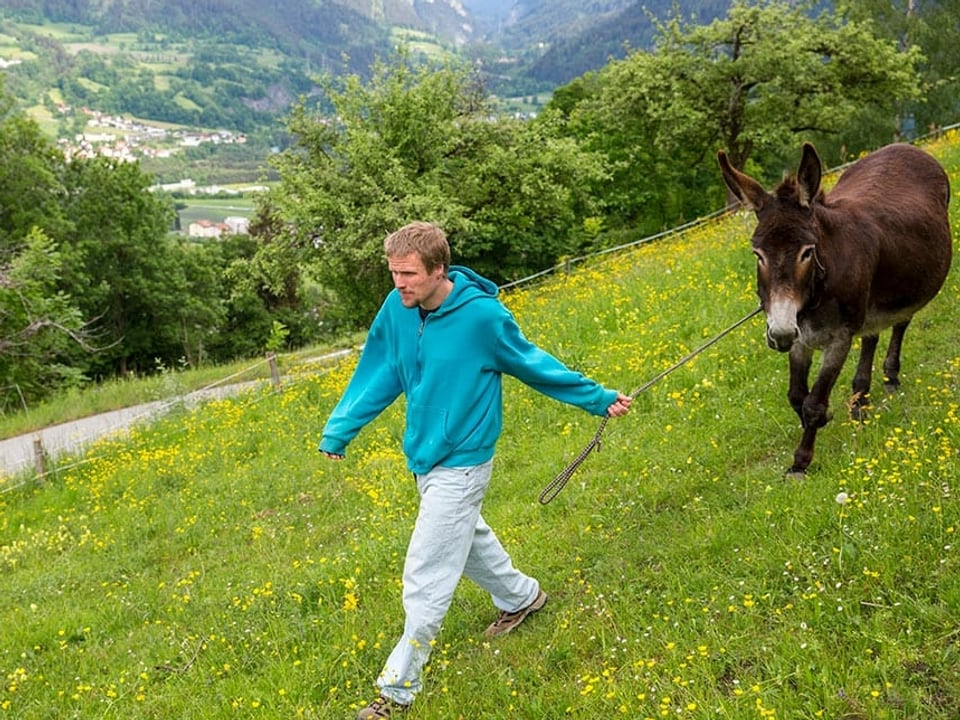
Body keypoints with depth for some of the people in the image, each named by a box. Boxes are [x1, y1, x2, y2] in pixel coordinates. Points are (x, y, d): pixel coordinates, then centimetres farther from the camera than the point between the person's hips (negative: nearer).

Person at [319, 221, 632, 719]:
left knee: (425, 580, -3)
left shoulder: (482, 314, -23)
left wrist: (599, 399, 1)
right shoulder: (397, 308, -8)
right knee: (464, 538, 28)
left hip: (459, 464, -7)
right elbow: (377, 375, 1)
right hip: (425, 456, 7)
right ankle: (520, 596, 55)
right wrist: (338, 431, -7)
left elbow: (532, 363, -9)